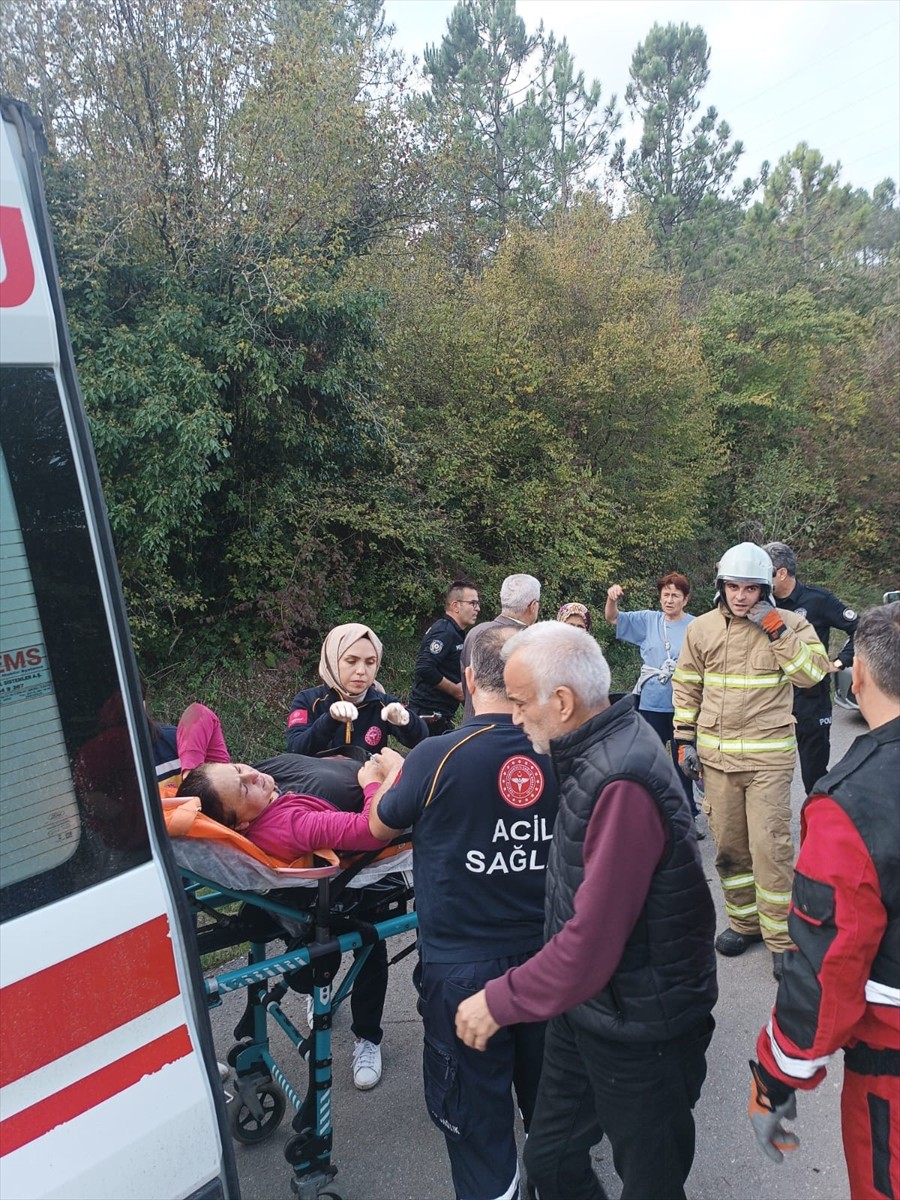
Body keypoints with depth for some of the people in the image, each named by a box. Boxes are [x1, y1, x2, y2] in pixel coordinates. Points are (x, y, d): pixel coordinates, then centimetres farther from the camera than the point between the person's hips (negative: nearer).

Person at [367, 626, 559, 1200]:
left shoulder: (436, 758, -22)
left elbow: (380, 826, -3)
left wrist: (394, 774, 18)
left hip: (463, 968, -4)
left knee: (476, 1116, 17)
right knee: (547, 1102, 27)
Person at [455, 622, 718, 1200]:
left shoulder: (623, 783, -31)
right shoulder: (599, 750, -2)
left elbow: (591, 943, -29)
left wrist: (500, 1001, -18)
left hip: (641, 1028, -8)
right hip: (586, 1006, 8)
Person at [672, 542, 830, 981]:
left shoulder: (789, 624, -3)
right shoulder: (702, 629, 3)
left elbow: (811, 672, -17)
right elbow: (686, 687, 10)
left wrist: (776, 630, -22)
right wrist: (685, 740, 6)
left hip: (768, 757, -3)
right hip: (715, 756, 3)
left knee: (770, 846, -4)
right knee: (728, 846, 13)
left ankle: (781, 938, 12)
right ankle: (744, 921, 32)